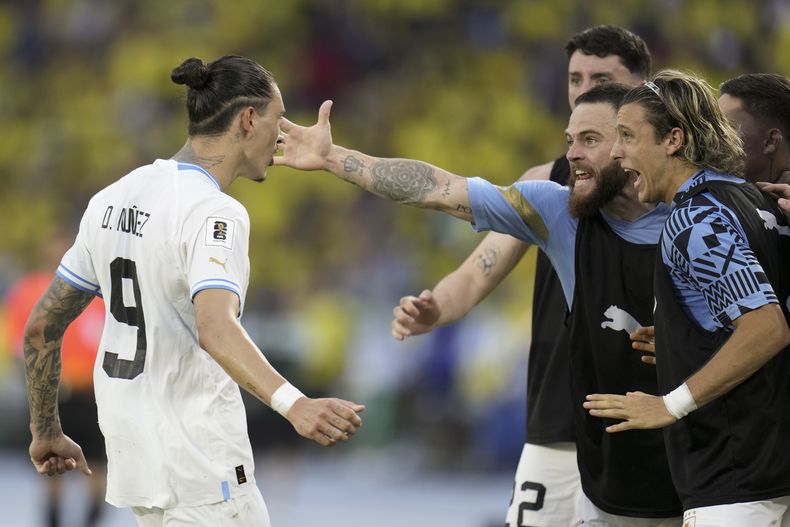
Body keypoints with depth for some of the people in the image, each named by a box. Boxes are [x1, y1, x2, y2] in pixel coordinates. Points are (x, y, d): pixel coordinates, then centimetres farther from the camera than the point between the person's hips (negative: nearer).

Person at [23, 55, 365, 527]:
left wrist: (46, 432, 23)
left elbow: (42, 326, 12)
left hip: (131, 451, 9)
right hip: (201, 469, -8)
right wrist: (293, 404, -47)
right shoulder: (214, 212, -16)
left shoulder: (115, 198, 8)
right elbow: (215, 329, -34)